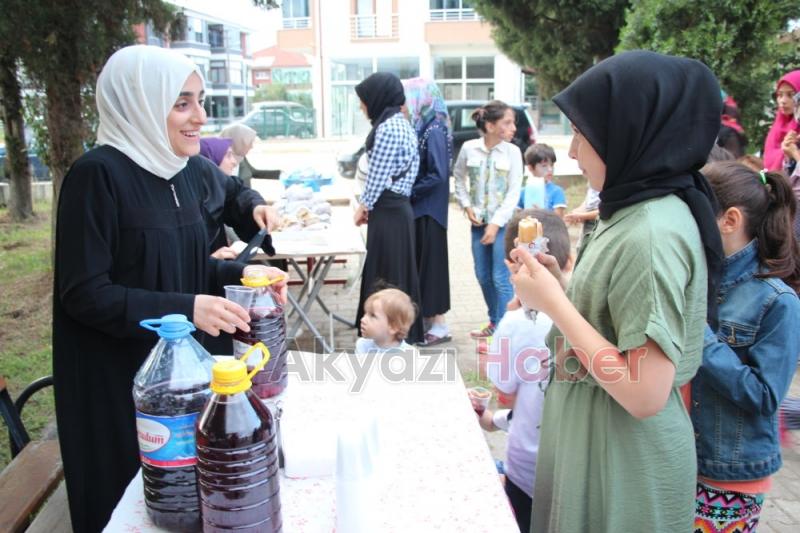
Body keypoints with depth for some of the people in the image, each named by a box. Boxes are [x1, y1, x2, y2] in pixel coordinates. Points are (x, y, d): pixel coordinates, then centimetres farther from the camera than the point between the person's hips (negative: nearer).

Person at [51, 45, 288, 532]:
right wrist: (185, 308, -28)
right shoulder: (98, 174, -19)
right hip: (116, 377, -7)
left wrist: (242, 274, -6)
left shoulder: (188, 172, 4)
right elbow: (83, 293, -19)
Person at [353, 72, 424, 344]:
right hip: (395, 207, 10)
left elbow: (378, 176, -16)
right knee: (394, 274, 16)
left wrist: (364, 206, -1)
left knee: (387, 276, -1)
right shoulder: (399, 123, 15)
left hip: (388, 211, -10)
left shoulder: (388, 128, -16)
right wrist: (366, 205, 14)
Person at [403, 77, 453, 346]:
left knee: (430, 260, -2)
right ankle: (426, 318, 24)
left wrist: (409, 193, -13)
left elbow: (438, 175, -21)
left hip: (429, 210, -9)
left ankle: (439, 325, 9)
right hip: (418, 208, 9)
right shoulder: (420, 128, 10)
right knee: (419, 261, 13)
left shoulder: (434, 131, -15)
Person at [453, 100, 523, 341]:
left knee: (501, 279, -6)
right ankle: (494, 322, 29)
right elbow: (458, 178, 12)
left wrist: (496, 224, -14)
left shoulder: (512, 151, -7)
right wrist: (467, 206, 0)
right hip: (478, 222, 3)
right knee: (483, 276, 12)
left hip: (504, 222, -3)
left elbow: (514, 193, -8)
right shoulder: (469, 148, -3)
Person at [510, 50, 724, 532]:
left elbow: (645, 393, -27)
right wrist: (558, 288, -2)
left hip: (623, 469, -8)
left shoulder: (653, 234, -26)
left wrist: (553, 303, -23)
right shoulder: (634, 212, 3)